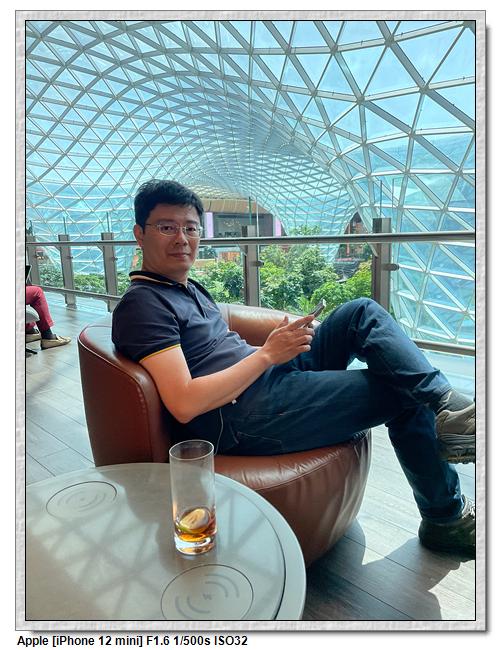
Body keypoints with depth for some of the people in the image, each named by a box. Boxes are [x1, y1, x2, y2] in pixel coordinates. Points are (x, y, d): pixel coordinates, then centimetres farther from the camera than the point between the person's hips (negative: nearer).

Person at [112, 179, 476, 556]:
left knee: (363, 312, -2)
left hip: (271, 372, 10)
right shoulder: (142, 304, -11)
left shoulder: (191, 289, 21)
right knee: (404, 395, -8)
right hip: (245, 416, -10)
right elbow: (185, 404, -22)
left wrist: (283, 342, 4)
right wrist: (266, 354, -17)